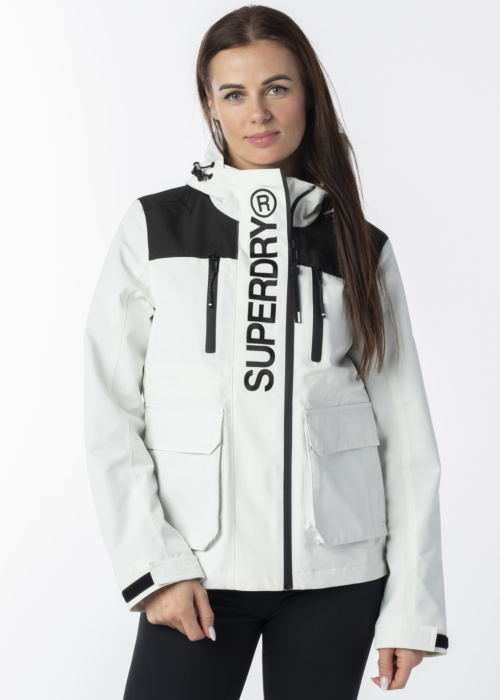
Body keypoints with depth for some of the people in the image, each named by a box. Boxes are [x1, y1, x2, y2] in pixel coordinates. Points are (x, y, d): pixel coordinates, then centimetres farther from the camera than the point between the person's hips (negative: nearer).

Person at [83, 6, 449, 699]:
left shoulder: (363, 250, 7)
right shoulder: (154, 228, 4)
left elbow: (407, 437, 5)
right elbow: (111, 414, 1)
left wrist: (412, 605, 0)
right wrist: (151, 565, -8)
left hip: (336, 574, 1)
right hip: (196, 571, -1)